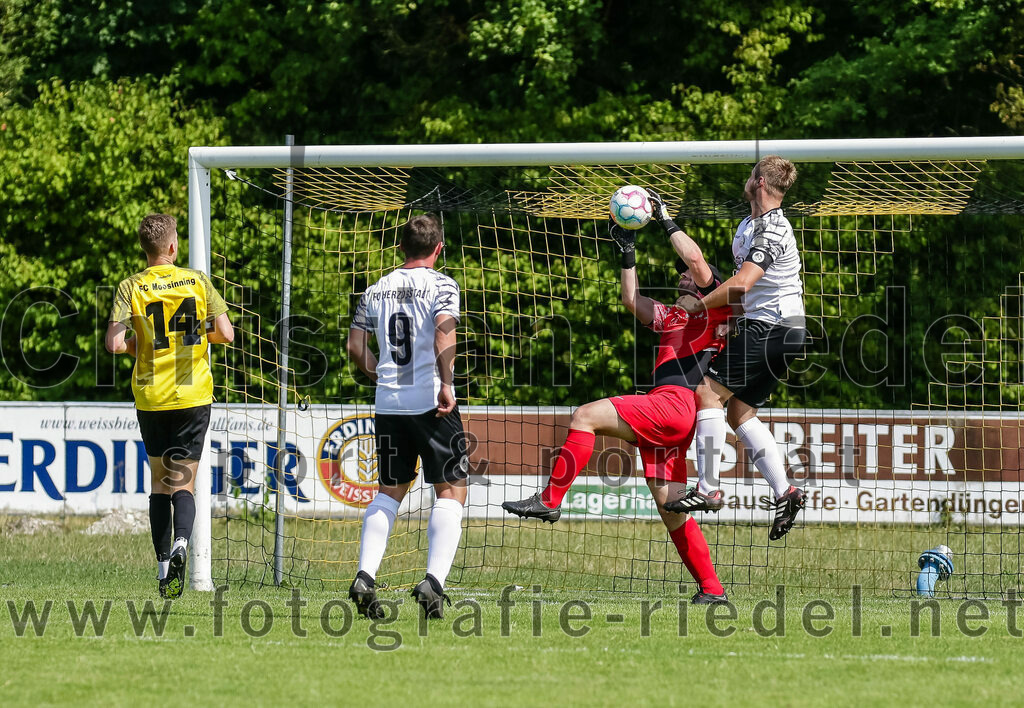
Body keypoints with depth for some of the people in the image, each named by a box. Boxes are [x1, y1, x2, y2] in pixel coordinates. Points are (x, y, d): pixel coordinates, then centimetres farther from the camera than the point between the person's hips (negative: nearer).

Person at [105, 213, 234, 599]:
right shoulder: (197, 281, -1)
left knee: (159, 479, 16)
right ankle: (181, 542, -29)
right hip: (193, 394, 0)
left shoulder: (131, 287, -5)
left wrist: (133, 343, 7)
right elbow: (226, 334, -3)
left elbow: (114, 344, -15)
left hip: (151, 397, 0)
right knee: (183, 482, 0)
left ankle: (163, 564, 11)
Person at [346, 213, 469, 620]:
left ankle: (365, 576, -1)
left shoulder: (377, 290, 11)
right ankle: (433, 581, -13)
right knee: (451, 491, 2)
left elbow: (355, 346, 10)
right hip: (432, 403, -5)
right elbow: (444, 334, -20)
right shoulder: (441, 285, -3)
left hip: (388, 404, 5)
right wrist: (446, 384, -17)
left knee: (389, 492, 15)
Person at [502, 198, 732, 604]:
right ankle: (711, 588, 6)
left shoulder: (716, 310, 8)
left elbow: (695, 259, -4)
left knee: (586, 416, -19)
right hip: (659, 414, 9)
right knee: (670, 510, 5)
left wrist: (667, 221, 6)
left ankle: (549, 500, -21)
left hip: (675, 403, -9)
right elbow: (632, 301, 39)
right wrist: (628, 253, 32)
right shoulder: (672, 317, 30)